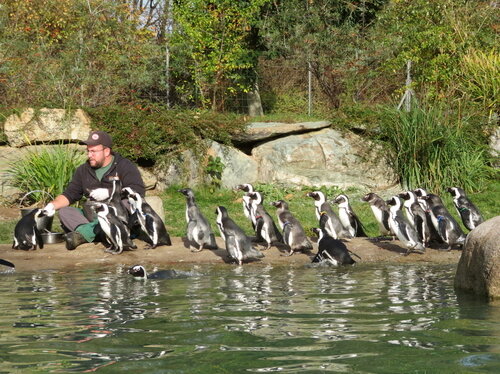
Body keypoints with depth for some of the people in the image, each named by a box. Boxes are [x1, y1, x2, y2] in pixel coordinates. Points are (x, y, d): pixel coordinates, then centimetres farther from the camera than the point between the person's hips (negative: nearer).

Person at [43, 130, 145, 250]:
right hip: (93, 216, 5)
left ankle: (82, 235, -44)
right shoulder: (83, 170, 17)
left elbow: (139, 191, -12)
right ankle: (89, 233, -43)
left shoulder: (125, 166, 1)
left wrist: (109, 193, -18)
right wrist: (53, 205, -4)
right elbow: (69, 194, 16)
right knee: (64, 211, -14)